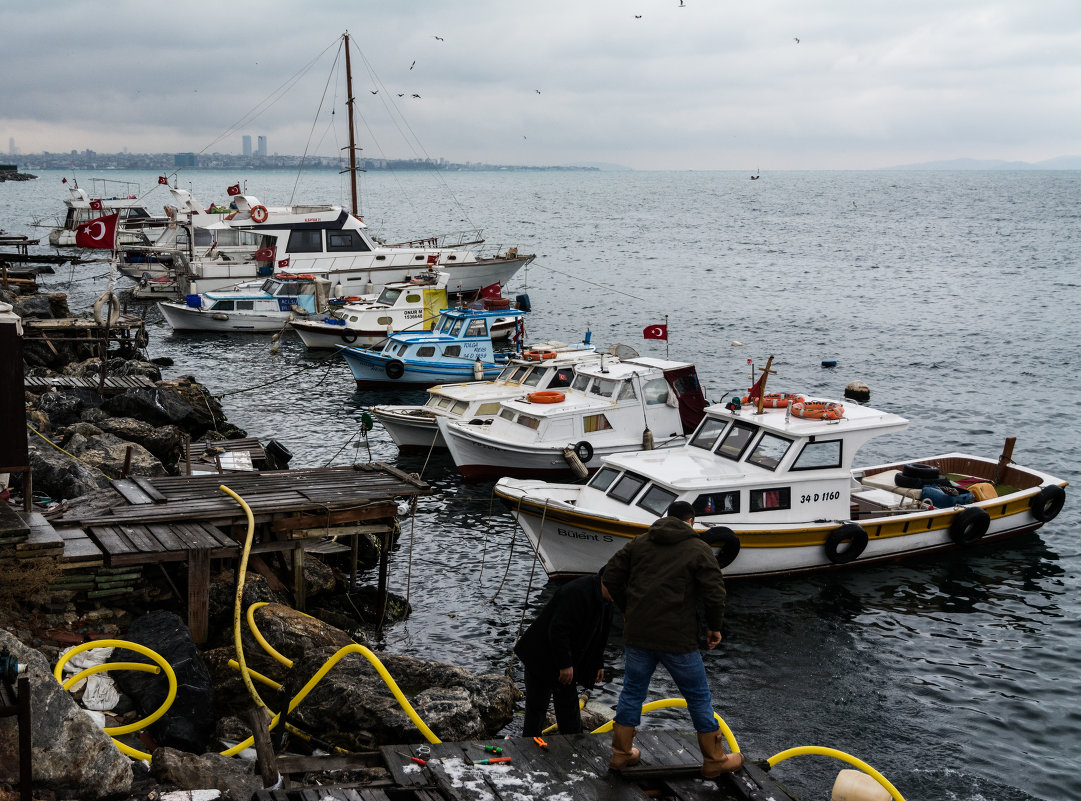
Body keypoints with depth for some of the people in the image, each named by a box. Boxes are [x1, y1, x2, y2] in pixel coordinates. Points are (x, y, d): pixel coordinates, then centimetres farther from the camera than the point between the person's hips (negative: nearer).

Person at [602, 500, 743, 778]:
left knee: (632, 690, 18)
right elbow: (715, 592, -10)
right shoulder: (699, 549, -3)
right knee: (698, 697, 9)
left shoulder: (640, 542, 10)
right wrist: (714, 627, 5)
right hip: (678, 639, -4)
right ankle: (715, 760, 18)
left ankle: (621, 753, 25)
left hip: (637, 633, 4)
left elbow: (611, 575, 10)